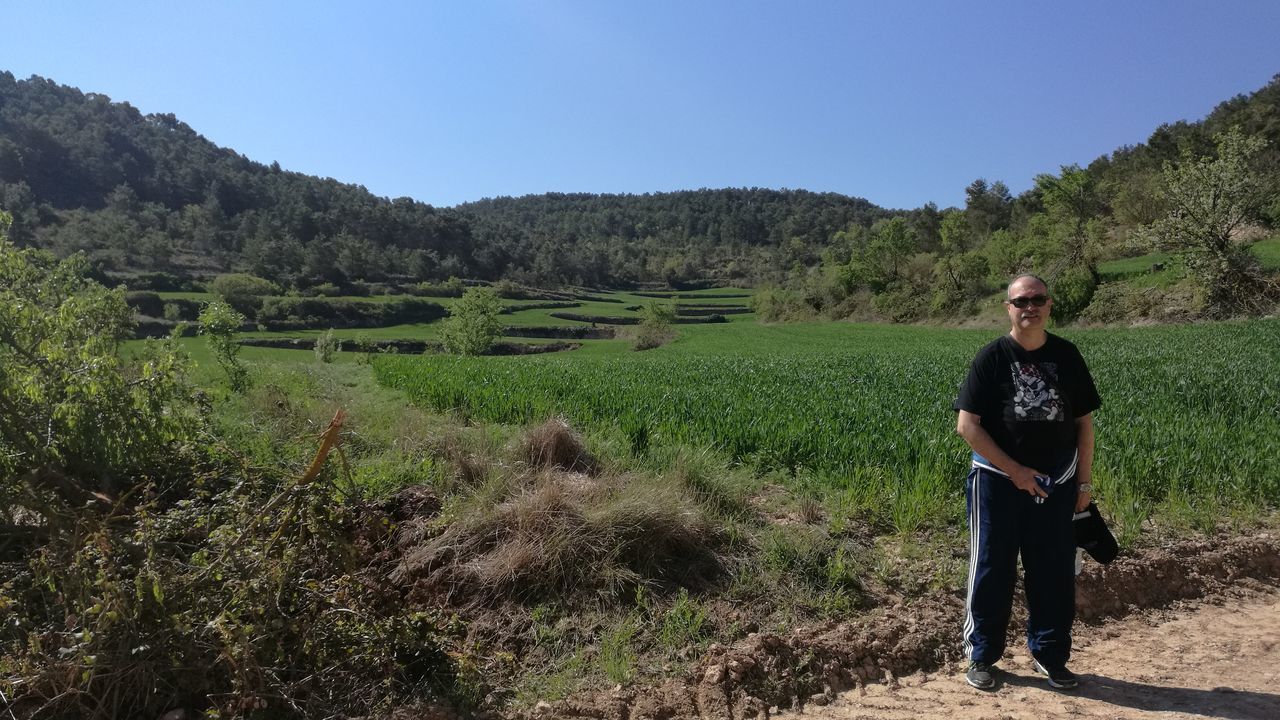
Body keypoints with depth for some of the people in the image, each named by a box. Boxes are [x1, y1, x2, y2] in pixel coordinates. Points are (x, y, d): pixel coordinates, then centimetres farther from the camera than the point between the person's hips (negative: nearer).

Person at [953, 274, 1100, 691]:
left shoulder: (1066, 356, 4)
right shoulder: (992, 357, -7)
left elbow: (1083, 422, 9)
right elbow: (967, 425, -11)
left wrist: (1084, 482, 6)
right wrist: (1014, 470, -14)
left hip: (1056, 485, 3)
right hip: (998, 481, -3)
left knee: (1055, 574, 10)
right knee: (992, 570, 4)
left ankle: (1050, 654, 28)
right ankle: (981, 656, 19)